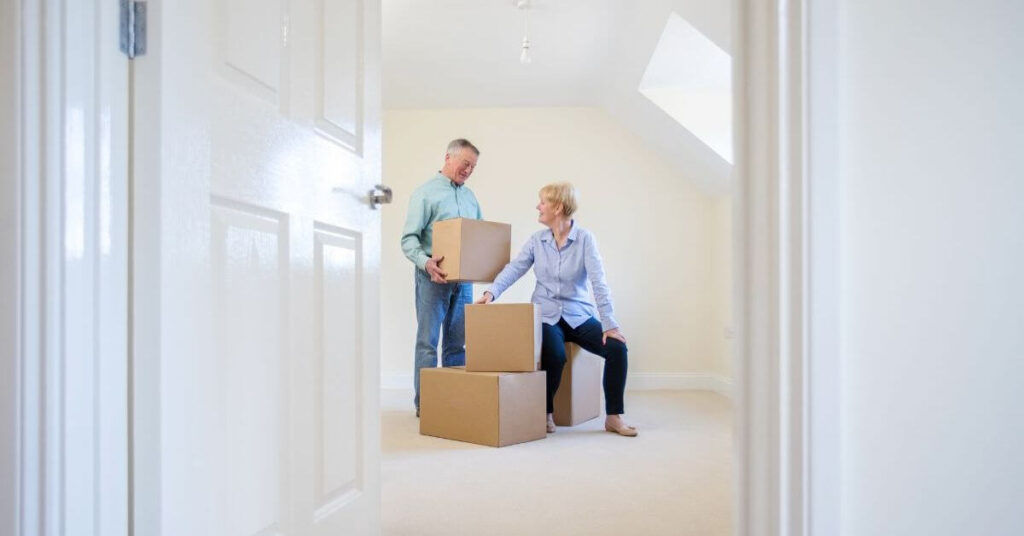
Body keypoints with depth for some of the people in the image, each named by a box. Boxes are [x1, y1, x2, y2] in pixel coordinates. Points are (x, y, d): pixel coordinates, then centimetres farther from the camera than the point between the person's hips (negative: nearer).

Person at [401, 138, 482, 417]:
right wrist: (426, 262, -25)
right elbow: (408, 239, -8)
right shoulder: (425, 193, -1)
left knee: (458, 342, 8)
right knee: (428, 341, -1)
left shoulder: (469, 196, 17)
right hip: (433, 276, -5)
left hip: (464, 277, 6)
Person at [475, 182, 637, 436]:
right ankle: (546, 413, -2)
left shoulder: (584, 238, -6)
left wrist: (609, 324, -22)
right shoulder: (536, 241, 3)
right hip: (547, 317, 0)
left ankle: (614, 417, -4)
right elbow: (513, 269, -7)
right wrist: (492, 292, -25)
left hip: (579, 316, 0)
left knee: (617, 348, -21)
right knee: (555, 356, -29)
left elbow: (598, 282, -15)